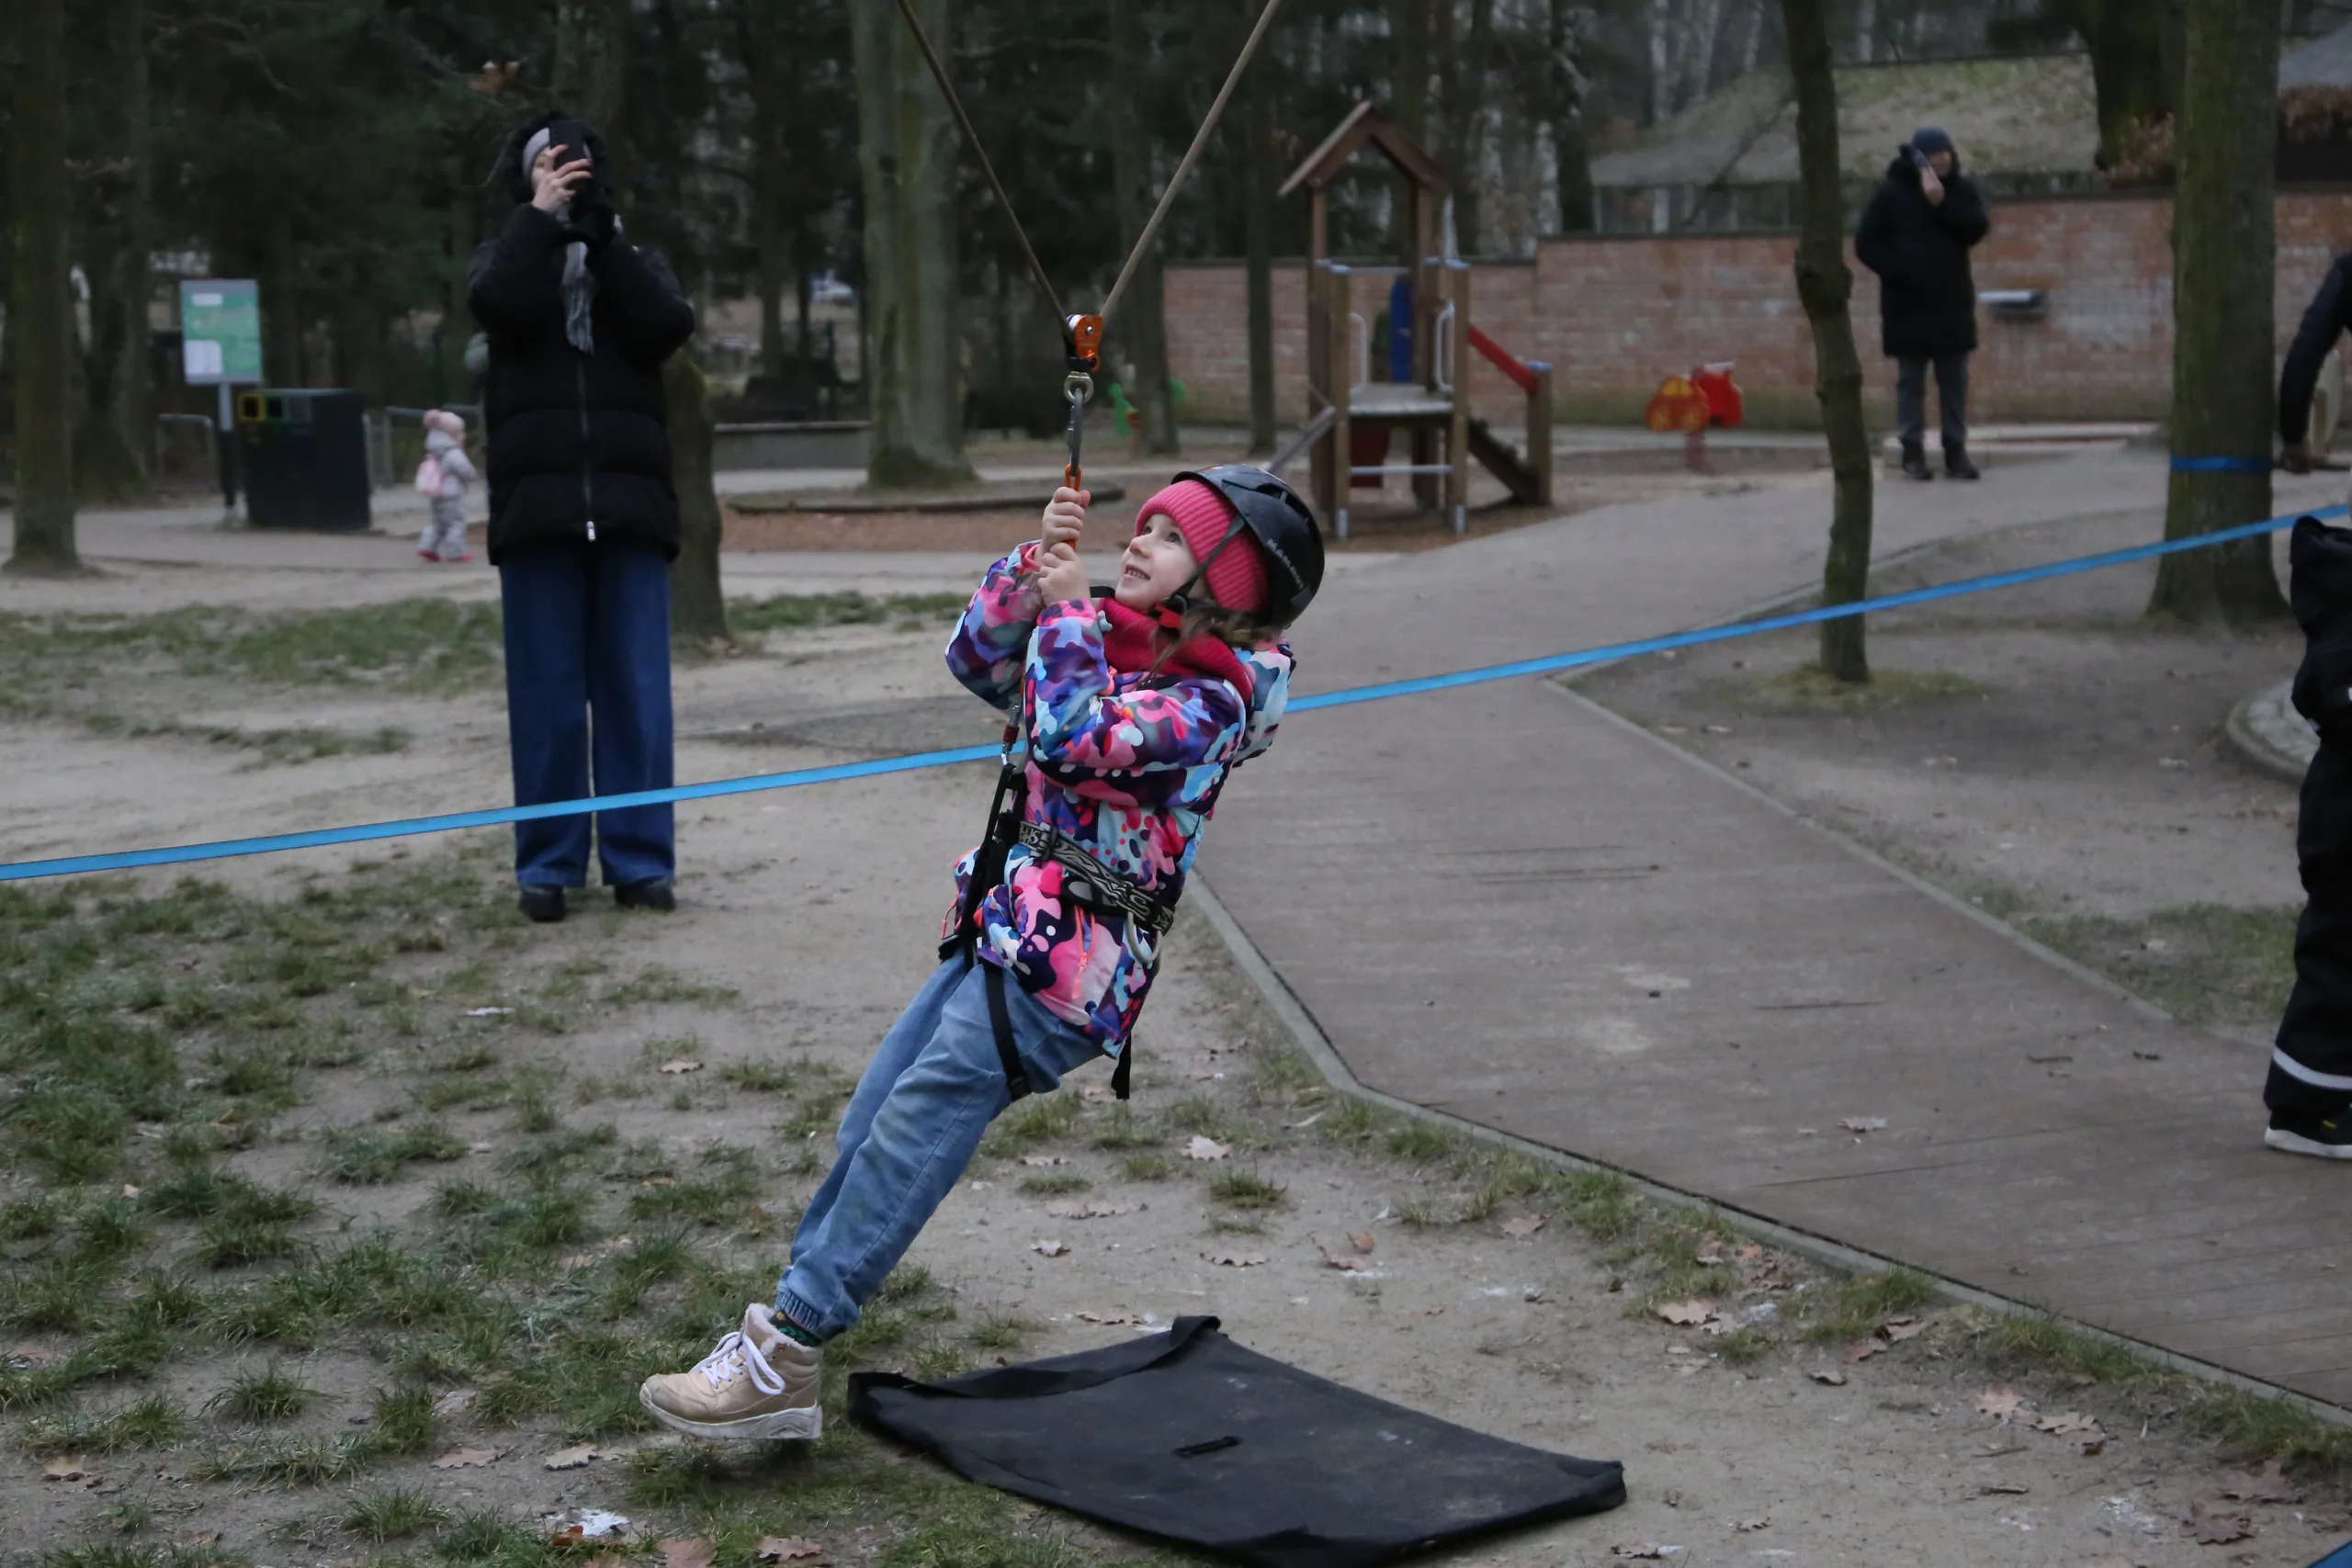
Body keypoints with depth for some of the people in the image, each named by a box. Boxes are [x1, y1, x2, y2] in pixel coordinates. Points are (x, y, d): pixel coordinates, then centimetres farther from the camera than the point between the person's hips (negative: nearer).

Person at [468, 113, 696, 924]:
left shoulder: (638, 262, 16)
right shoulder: (506, 256, 13)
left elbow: (669, 327, -6)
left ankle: (640, 858, 4)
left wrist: (604, 236, -7)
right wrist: (542, 215, -7)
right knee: (548, 692, -1)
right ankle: (547, 864, 4)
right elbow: (498, 305, -12)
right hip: (539, 499, -1)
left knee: (635, 690, 0)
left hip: (629, 498, 1)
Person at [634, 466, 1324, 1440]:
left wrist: (1069, 610, -11)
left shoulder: (1210, 698, -10)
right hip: (996, 939, 9)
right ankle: (795, 1315, 10)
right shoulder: (1102, 644, 17)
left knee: (910, 1133, -17)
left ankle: (784, 1357, -17)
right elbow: (978, 659, 17)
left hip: (1061, 969, -9)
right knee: (869, 1129, 5)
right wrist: (1035, 566, 3)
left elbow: (1076, 738, -22)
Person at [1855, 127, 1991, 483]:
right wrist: (1899, 271, -15)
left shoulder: (1961, 189, 4)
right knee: (1911, 379, 2)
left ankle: (1956, 449, 9)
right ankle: (1913, 450, 7)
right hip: (1907, 304, -2)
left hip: (1952, 303, 3)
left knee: (1955, 379, 4)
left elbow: (1976, 228, -10)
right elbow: (1866, 244, -4)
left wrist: (1942, 203, -19)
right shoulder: (1891, 193, -4)